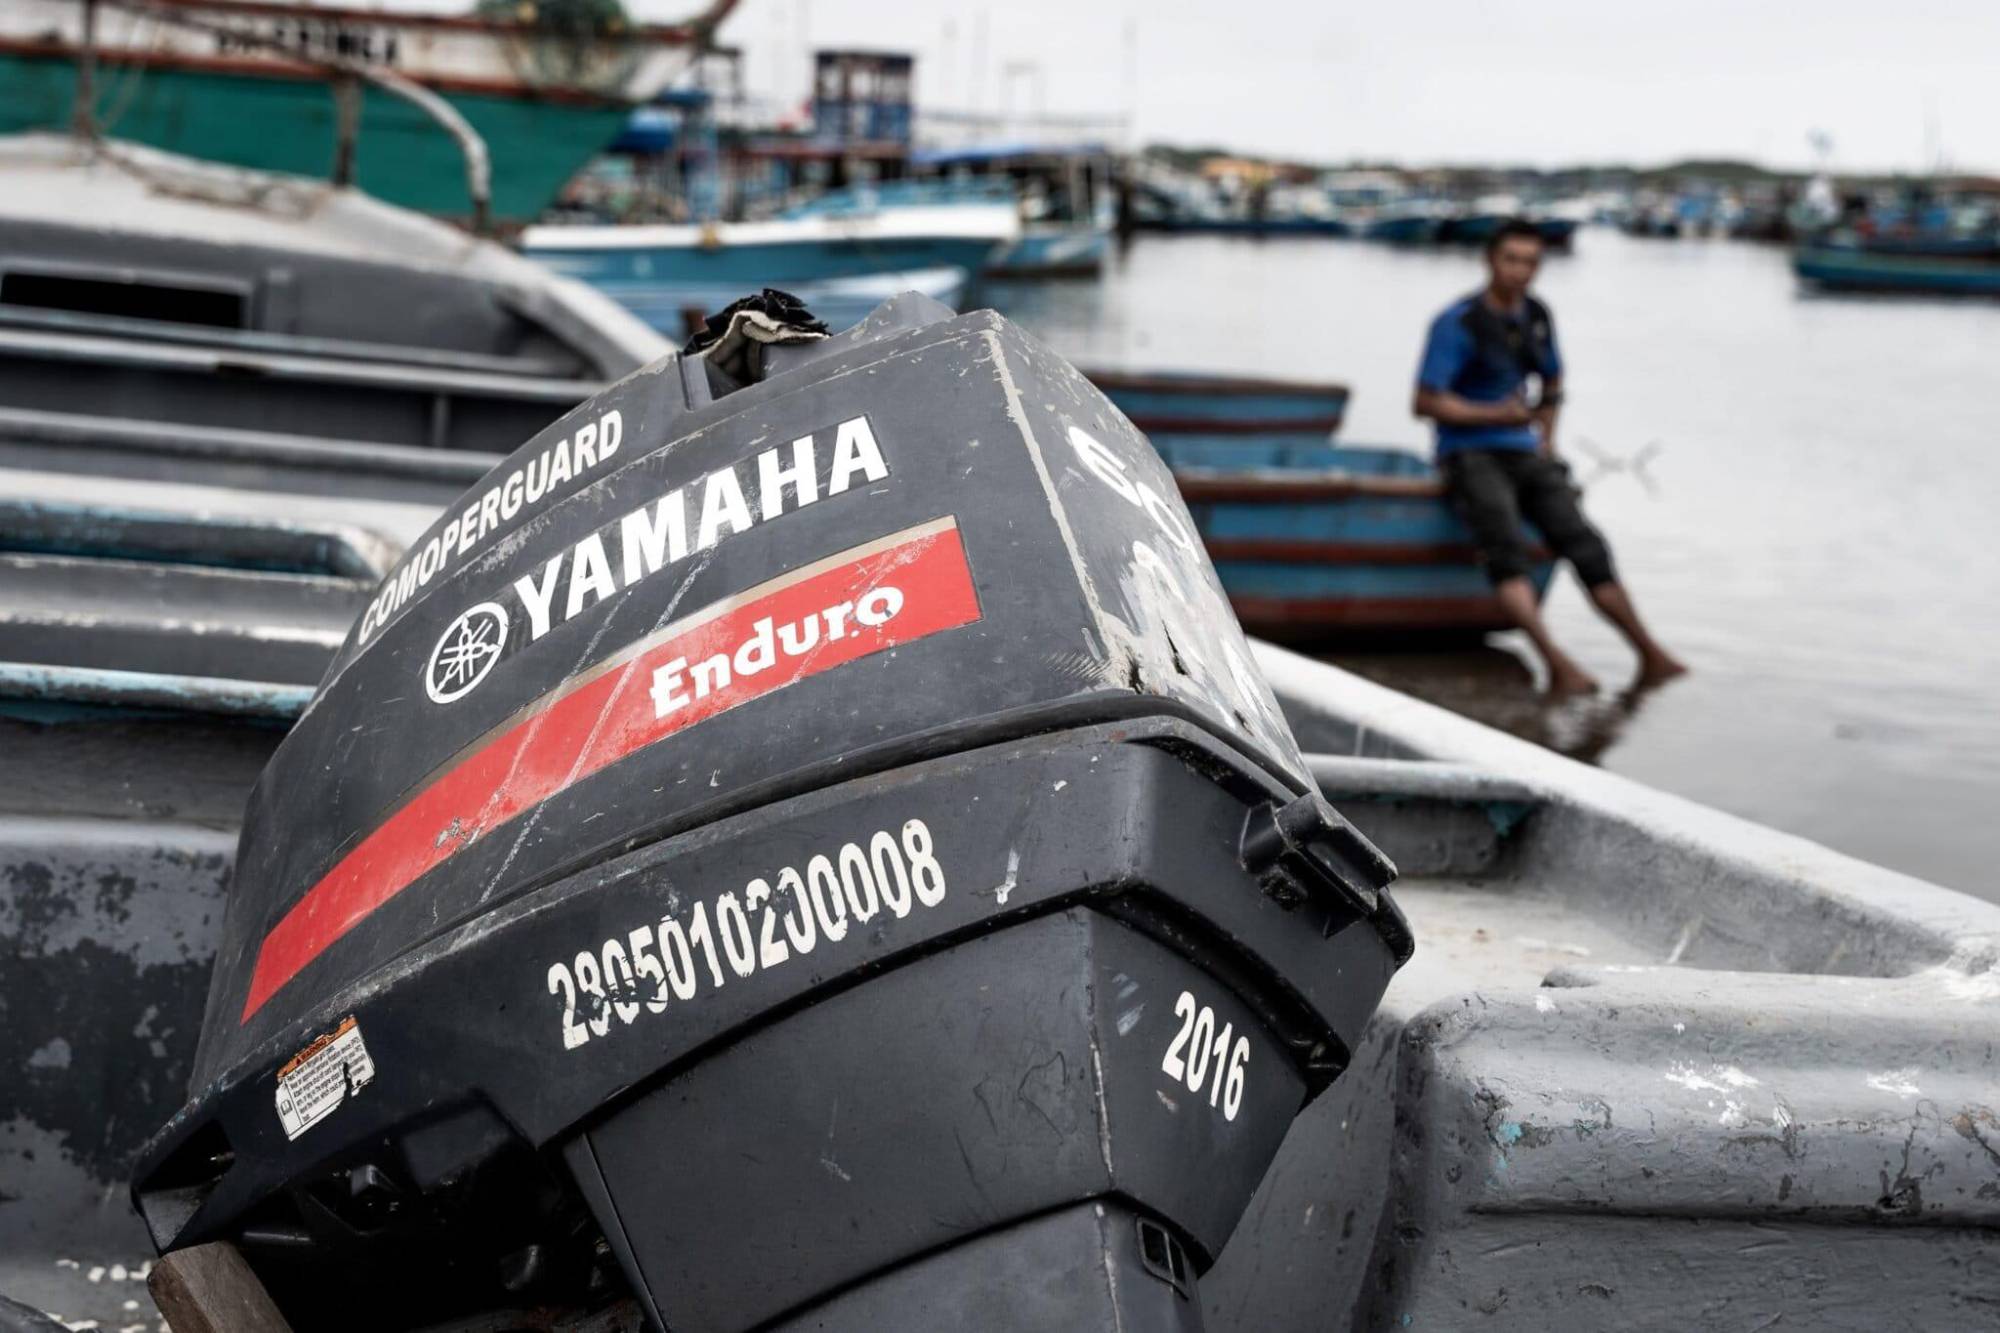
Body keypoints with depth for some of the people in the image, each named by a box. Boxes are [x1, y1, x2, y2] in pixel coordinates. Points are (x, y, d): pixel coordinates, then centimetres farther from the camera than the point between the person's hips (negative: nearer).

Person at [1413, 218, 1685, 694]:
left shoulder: (1537, 317, 11)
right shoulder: (1458, 324, -10)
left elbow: (1552, 385, 28)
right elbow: (1424, 402, -13)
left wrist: (1546, 439, 13)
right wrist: (1494, 414, -19)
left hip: (1524, 455, 6)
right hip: (1469, 457, -6)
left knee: (1584, 544, -12)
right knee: (1506, 548, -31)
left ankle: (1651, 655, -11)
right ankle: (1557, 664, -42)